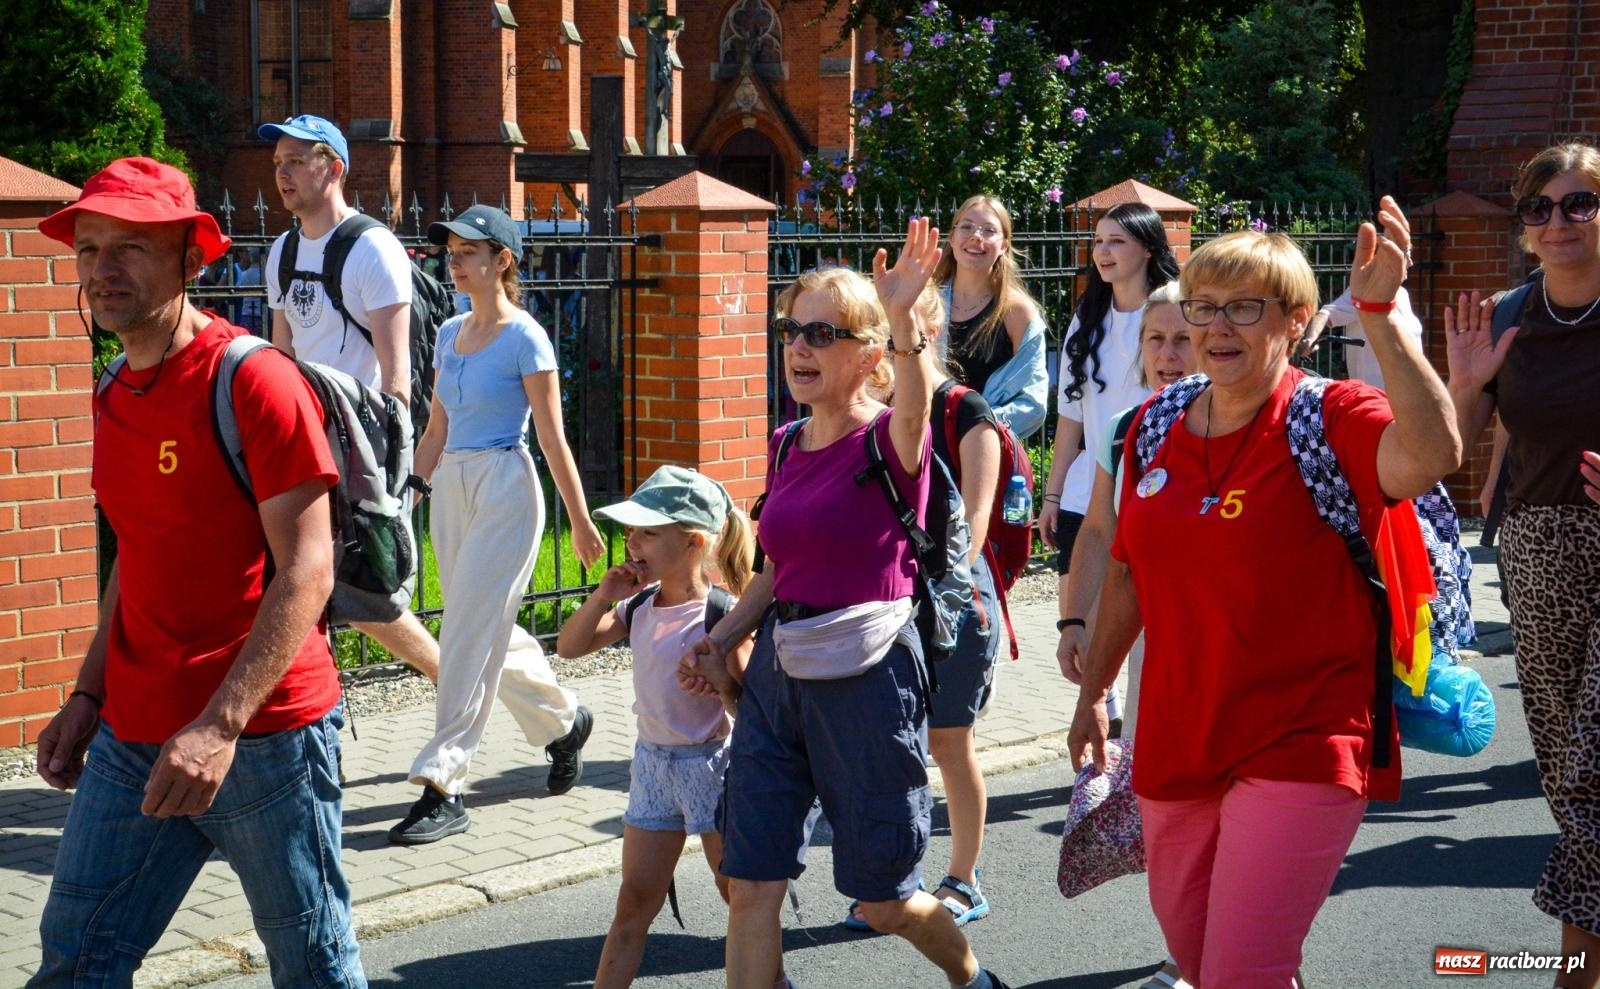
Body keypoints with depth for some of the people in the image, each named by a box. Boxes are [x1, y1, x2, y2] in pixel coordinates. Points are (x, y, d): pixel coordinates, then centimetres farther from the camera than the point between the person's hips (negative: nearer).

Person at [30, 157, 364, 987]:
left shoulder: (254, 382, -13)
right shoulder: (115, 393, 11)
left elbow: (306, 573, -18)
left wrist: (222, 725, -24)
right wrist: (88, 696, 12)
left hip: (263, 734, -7)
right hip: (135, 735, 7)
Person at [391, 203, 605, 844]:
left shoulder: (524, 339, -9)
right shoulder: (449, 334, 11)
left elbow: (553, 439, -8)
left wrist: (581, 522, -4)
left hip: (504, 489, -7)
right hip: (451, 489, 8)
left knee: (469, 638, -10)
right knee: (489, 632, 14)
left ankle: (443, 786, -6)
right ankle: (565, 720, 37)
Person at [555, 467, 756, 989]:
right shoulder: (639, 606, 1)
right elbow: (569, 647, 3)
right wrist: (602, 597, -7)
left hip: (710, 763, -6)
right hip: (652, 762, 6)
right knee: (635, 900, 9)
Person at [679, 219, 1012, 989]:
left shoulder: (889, 442, -11)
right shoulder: (785, 446, 8)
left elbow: (915, 405, -36)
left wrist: (903, 318, -53)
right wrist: (723, 636, 5)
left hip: (866, 679, -5)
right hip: (777, 675, 6)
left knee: (883, 903, 10)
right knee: (749, 890, 1)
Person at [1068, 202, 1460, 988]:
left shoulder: (1332, 418, -13)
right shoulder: (1155, 427, 4)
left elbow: (1433, 456, -35)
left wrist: (1378, 314, -39)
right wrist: (1093, 694, 18)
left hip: (1299, 749, -6)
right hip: (1177, 742, 6)